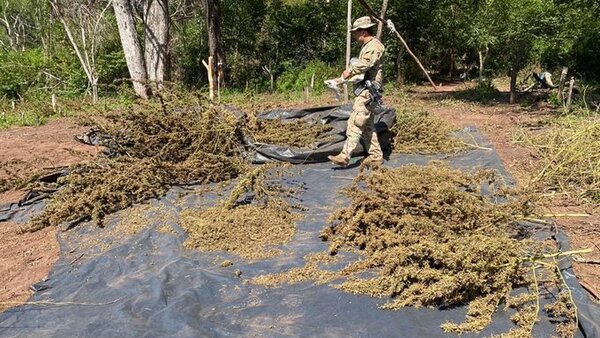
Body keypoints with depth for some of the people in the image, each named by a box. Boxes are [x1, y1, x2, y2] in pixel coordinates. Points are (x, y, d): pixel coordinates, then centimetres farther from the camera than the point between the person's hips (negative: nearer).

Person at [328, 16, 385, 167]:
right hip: (364, 89, 11)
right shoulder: (368, 46, 22)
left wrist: (350, 71, -15)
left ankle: (345, 156, -17)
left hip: (368, 90, -11)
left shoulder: (375, 45, -11)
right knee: (367, 125, 12)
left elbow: (365, 63, -27)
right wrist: (351, 72, 4)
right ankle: (376, 156, 17)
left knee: (355, 122, -14)